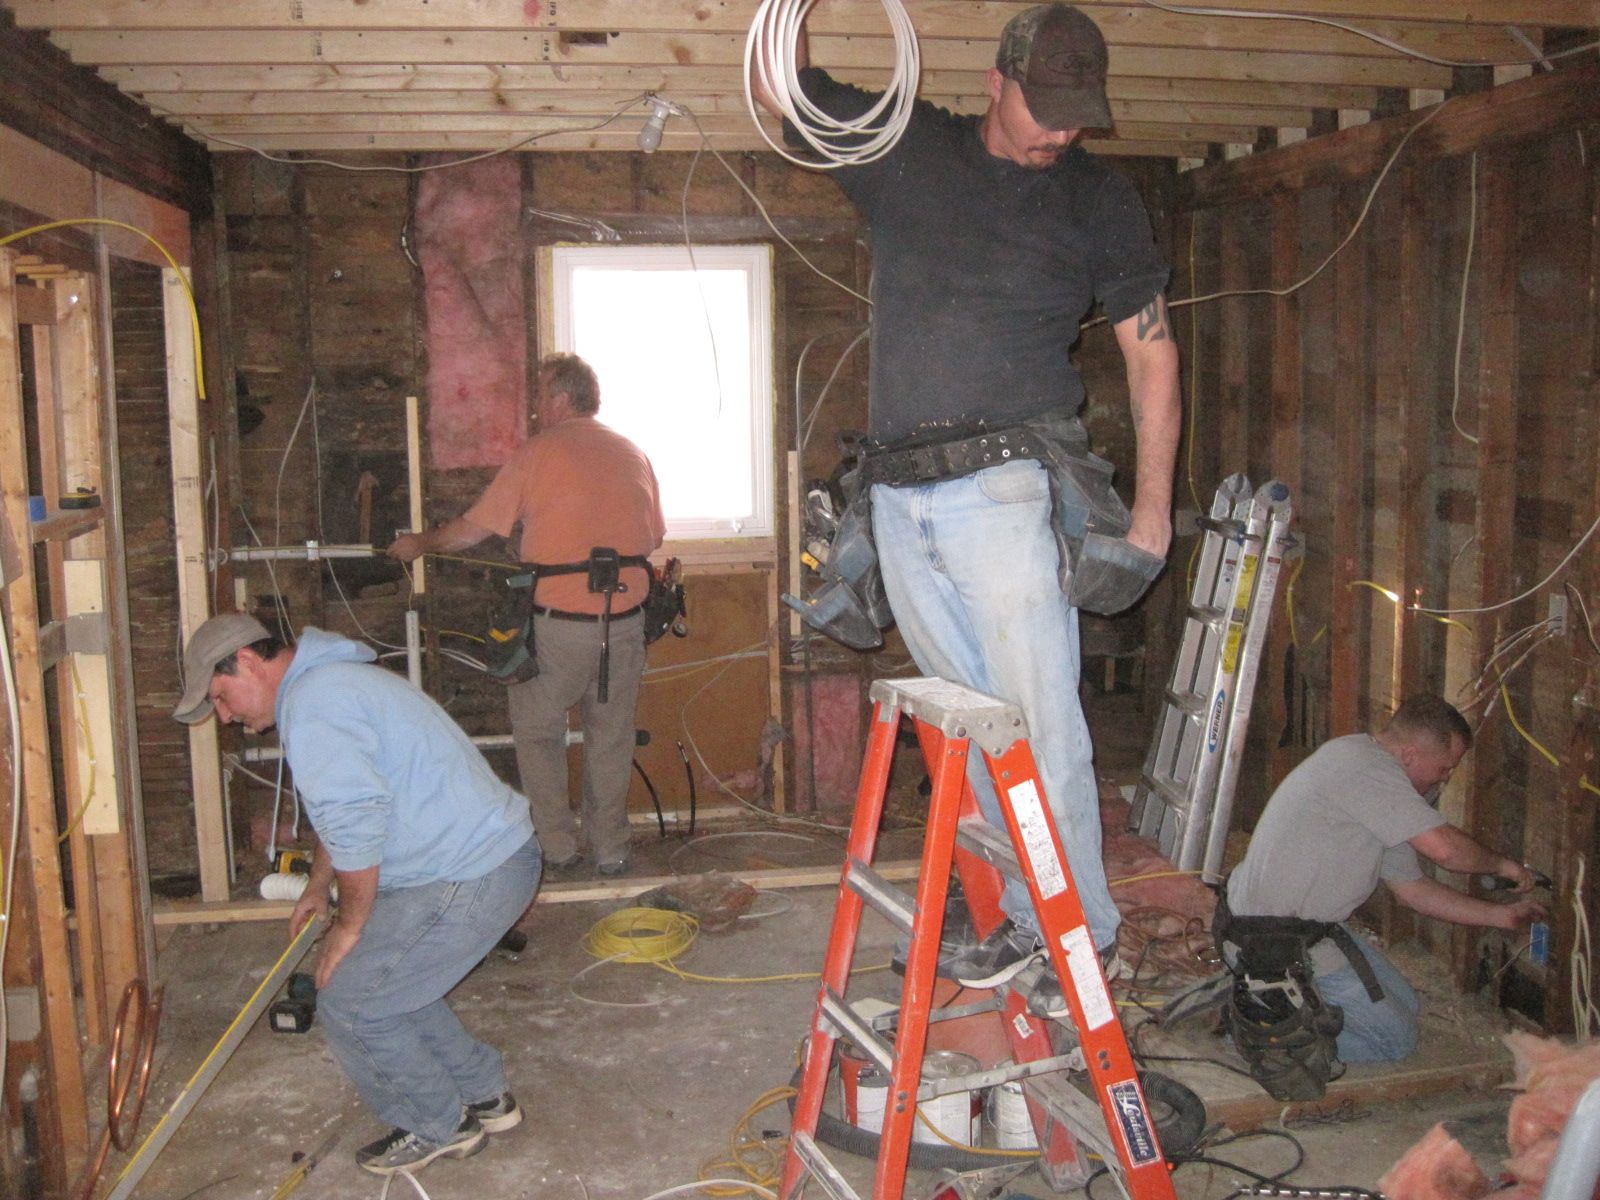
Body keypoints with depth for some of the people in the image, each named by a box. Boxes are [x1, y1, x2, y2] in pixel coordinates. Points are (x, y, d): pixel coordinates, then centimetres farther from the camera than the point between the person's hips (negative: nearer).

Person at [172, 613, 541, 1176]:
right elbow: (351, 809, 33)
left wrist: (349, 926, -10)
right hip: (496, 852, 10)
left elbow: (354, 824, -24)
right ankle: (484, 1096, 32)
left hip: (471, 879, -10)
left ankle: (437, 1128, 18)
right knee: (386, 979, 21)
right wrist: (317, 888, 42)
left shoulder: (311, 706, -16)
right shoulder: (330, 682, 19)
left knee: (350, 1000, 0)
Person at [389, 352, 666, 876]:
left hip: (560, 622, -4)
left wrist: (419, 543, 15)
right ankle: (610, 849, 20)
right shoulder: (633, 454, 8)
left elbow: (471, 529, -2)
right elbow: (654, 537, 14)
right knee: (612, 737, 14)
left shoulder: (539, 452, -6)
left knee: (536, 731, 14)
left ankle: (558, 845, 15)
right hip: (626, 618, 4)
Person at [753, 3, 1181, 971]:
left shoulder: (1098, 197, 7)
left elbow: (1151, 352, 8)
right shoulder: (905, 147, 13)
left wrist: (1153, 507, 3)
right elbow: (779, 87, 19)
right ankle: (1027, 917, 18)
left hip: (1007, 487, -3)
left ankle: (1082, 930, 6)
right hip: (902, 498, 4)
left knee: (1039, 718, -6)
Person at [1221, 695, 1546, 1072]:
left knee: (1405, 1005, 17)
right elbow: (1444, 847, -25)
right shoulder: (1363, 762, -20)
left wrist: (1501, 915, 17)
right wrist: (1503, 865, -5)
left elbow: (1410, 886, 18)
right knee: (1395, 1039, -3)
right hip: (1273, 941, -10)